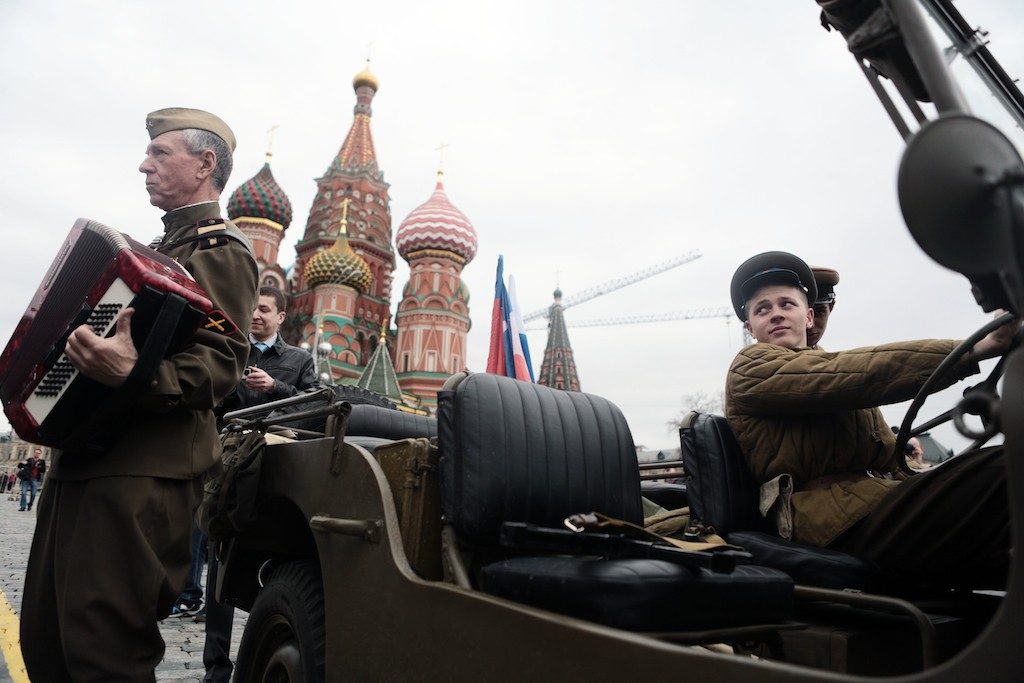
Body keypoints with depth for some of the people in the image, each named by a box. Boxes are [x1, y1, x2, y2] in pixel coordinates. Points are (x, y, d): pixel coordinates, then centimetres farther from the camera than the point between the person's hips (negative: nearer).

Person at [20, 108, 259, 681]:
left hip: (141, 470, -9)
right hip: (84, 459, 9)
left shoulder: (221, 249, -6)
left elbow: (221, 366, -18)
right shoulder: (159, 248, 24)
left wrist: (134, 374, -34)